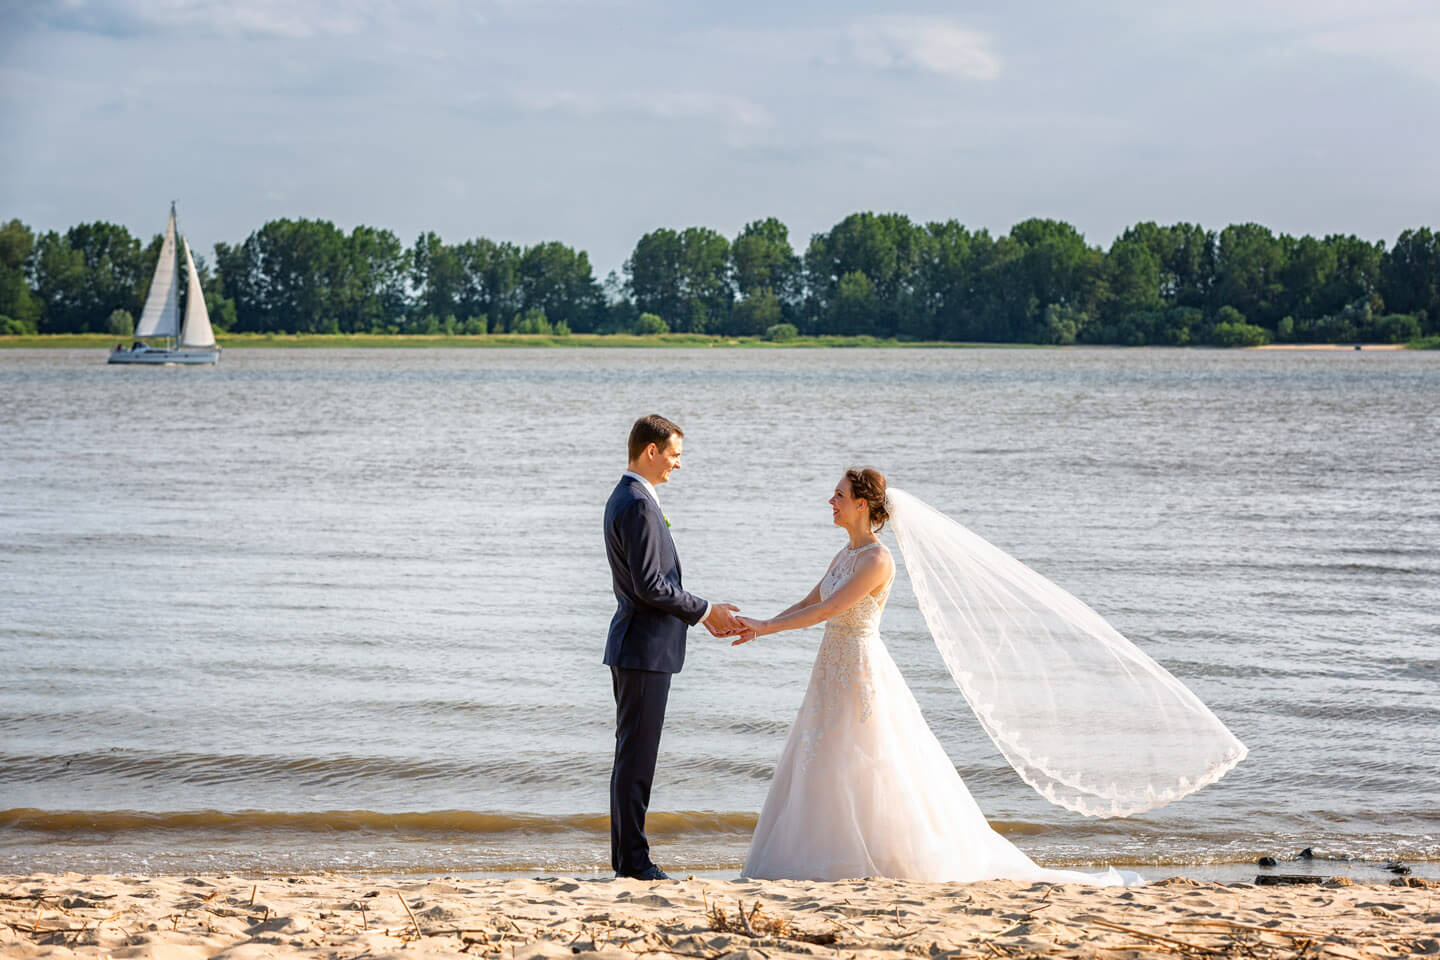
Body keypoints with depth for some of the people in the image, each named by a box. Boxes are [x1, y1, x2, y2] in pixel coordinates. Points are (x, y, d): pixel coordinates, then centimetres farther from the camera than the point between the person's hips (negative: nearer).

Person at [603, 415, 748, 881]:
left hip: (639, 646, 11)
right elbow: (649, 585, -22)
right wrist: (705, 610, -12)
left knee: (634, 754, 13)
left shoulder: (626, 499, 16)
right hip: (644, 648, -11)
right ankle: (633, 859, -3)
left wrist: (701, 614, 17)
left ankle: (626, 853, 18)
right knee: (636, 754, -6)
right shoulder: (638, 506, -18)